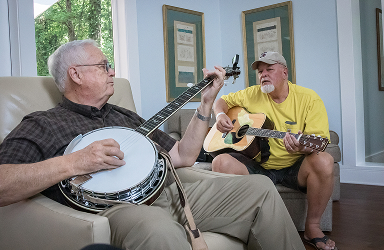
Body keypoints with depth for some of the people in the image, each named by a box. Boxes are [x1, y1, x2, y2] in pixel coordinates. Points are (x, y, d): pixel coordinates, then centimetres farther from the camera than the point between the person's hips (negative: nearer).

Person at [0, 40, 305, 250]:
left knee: (260, 187, -4)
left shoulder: (125, 117, 25)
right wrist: (73, 163, -20)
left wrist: (206, 103, 15)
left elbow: (183, 156, 21)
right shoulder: (42, 125, 6)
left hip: (168, 192, 7)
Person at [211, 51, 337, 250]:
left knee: (324, 161, -33)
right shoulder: (252, 95, 5)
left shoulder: (309, 98, -6)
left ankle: (312, 227, -9)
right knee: (221, 162, -25)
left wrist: (302, 147, -37)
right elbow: (222, 101, 18)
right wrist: (220, 115, -5)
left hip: (294, 167, -1)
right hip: (258, 165, 2)